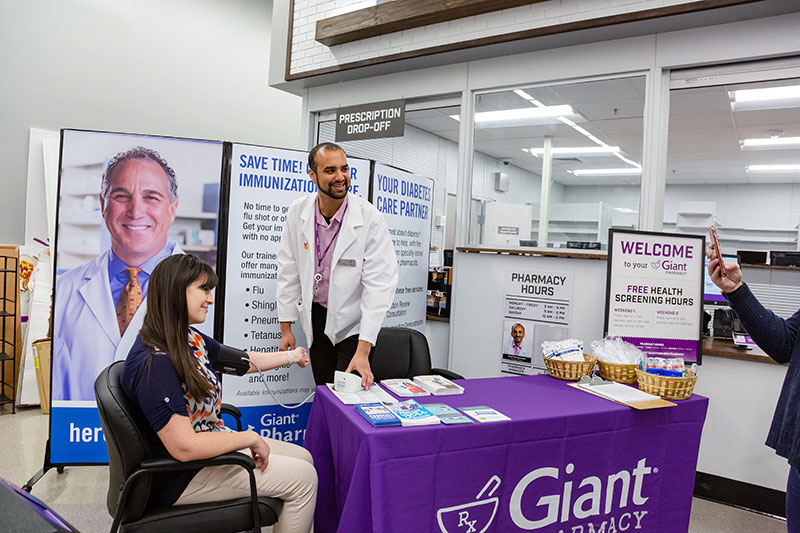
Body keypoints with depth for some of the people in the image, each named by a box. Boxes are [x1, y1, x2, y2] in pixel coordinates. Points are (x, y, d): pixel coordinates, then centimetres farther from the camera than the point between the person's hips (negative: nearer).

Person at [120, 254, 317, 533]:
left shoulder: (190, 338, -1)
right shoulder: (154, 363, -29)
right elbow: (184, 446, -31)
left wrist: (291, 356, 25)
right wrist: (250, 438, -21)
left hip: (211, 445, 9)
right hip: (181, 477, -9)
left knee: (302, 458, 11)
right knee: (303, 478, -6)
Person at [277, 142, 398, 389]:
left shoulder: (370, 218, -18)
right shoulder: (298, 211, -6)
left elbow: (380, 284, -21)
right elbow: (288, 271, 2)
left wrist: (363, 350, -26)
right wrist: (286, 327, 2)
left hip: (353, 324, -3)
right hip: (315, 320, 4)